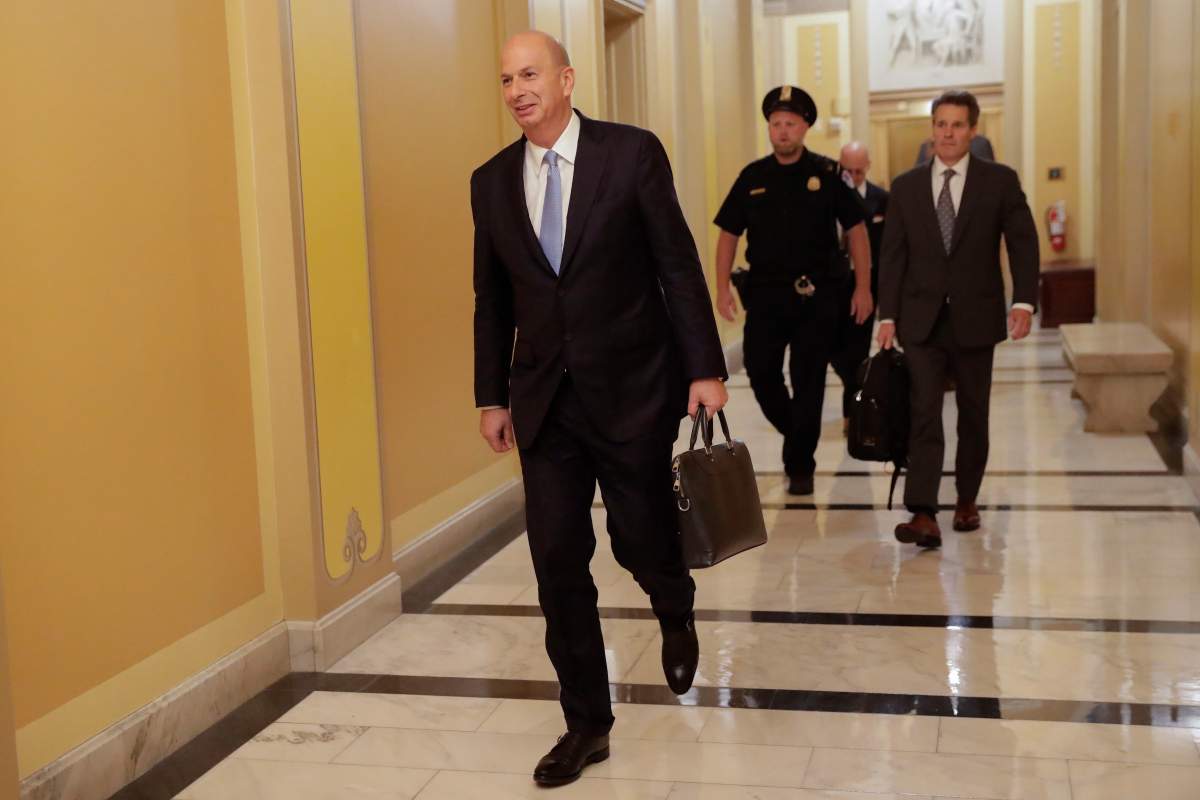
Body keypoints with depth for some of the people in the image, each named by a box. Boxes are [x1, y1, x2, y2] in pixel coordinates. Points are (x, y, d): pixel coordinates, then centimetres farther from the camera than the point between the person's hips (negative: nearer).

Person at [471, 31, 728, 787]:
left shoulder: (633, 152, -6)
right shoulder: (492, 181, 6)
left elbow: (679, 264, -5)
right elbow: (492, 300, 10)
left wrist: (706, 369, -8)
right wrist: (492, 396, 9)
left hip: (631, 388, -3)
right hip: (545, 399, 3)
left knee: (641, 535, 6)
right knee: (558, 562, 3)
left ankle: (677, 616, 44)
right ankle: (587, 724, 18)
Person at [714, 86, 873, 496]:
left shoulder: (827, 174, -1)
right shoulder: (752, 177, 6)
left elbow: (856, 229, 3)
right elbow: (728, 233, 9)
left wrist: (863, 288, -1)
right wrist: (723, 288, -1)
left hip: (818, 296, -2)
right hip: (765, 293, 2)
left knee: (808, 382, 1)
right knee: (761, 372, 0)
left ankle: (800, 466, 13)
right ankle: (796, 434, 28)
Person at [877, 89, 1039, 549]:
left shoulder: (1000, 181, 1)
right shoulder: (905, 187, 6)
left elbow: (1023, 243, -2)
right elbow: (892, 255, 5)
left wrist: (1024, 301, -14)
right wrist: (887, 315, -1)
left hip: (976, 318, 0)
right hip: (921, 320, 0)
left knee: (974, 415, 11)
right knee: (924, 416, -9)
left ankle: (967, 501, 27)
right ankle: (924, 516, -14)